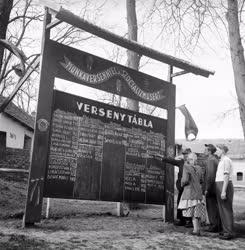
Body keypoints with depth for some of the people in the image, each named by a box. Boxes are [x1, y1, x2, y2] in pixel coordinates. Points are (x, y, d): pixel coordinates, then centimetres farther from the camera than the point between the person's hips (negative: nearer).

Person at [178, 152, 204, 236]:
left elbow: (185, 180, -19)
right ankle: (198, 229, 15)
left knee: (192, 211, 1)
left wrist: (182, 184, 1)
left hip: (189, 191, -5)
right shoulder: (199, 168, 5)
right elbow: (201, 180, 14)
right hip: (198, 191, 5)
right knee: (197, 211, 11)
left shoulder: (186, 167, -12)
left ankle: (196, 230, 0)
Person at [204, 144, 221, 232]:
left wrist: (207, 189, -19)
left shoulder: (211, 160, -15)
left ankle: (213, 226, 3)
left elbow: (210, 175, -21)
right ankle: (218, 225, 21)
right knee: (216, 207, 14)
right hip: (215, 188, 9)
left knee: (211, 207, -2)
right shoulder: (216, 159, 14)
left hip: (211, 188, -9)